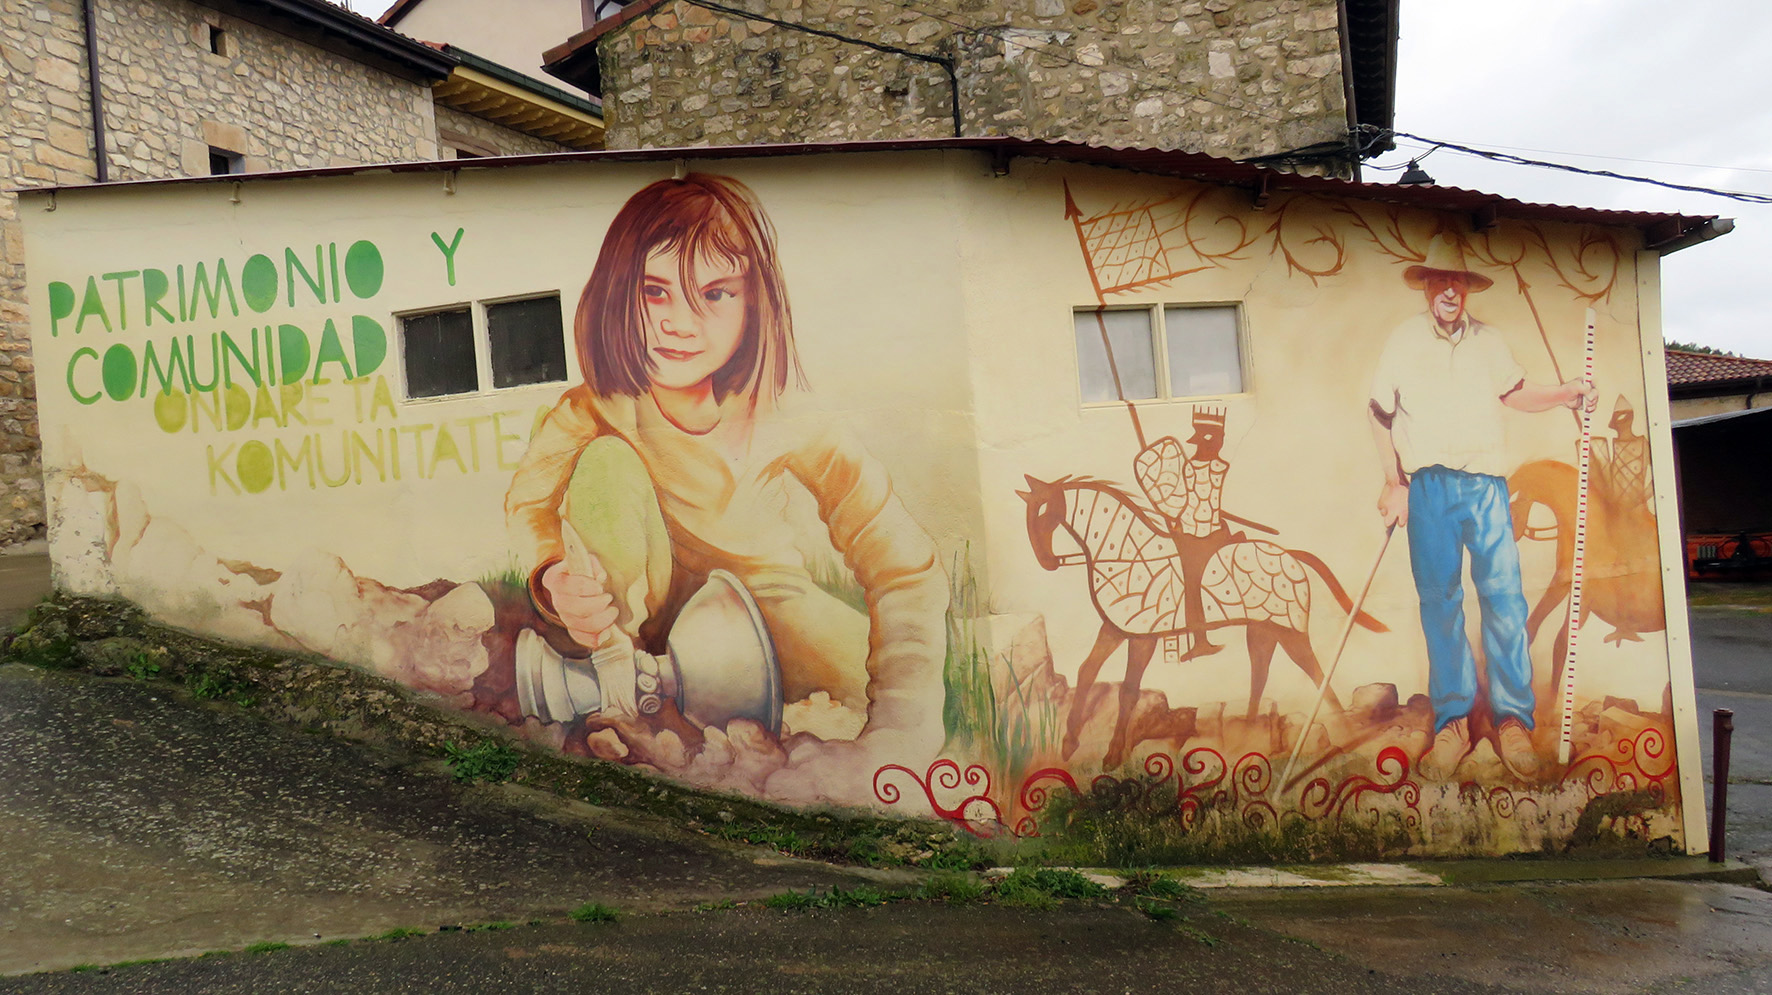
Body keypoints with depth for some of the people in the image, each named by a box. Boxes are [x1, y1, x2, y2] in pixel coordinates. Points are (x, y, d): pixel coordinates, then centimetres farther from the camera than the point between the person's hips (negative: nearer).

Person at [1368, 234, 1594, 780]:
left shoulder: (1487, 340, 16)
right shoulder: (1403, 341, 9)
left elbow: (1516, 393, 27)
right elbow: (1379, 413, 10)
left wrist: (1566, 394, 8)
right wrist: (1394, 482, 5)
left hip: (1487, 483, 2)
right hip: (1429, 486, -1)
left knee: (1504, 596, -6)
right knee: (1439, 602, 0)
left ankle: (1513, 719, 1)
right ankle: (1452, 721, 6)